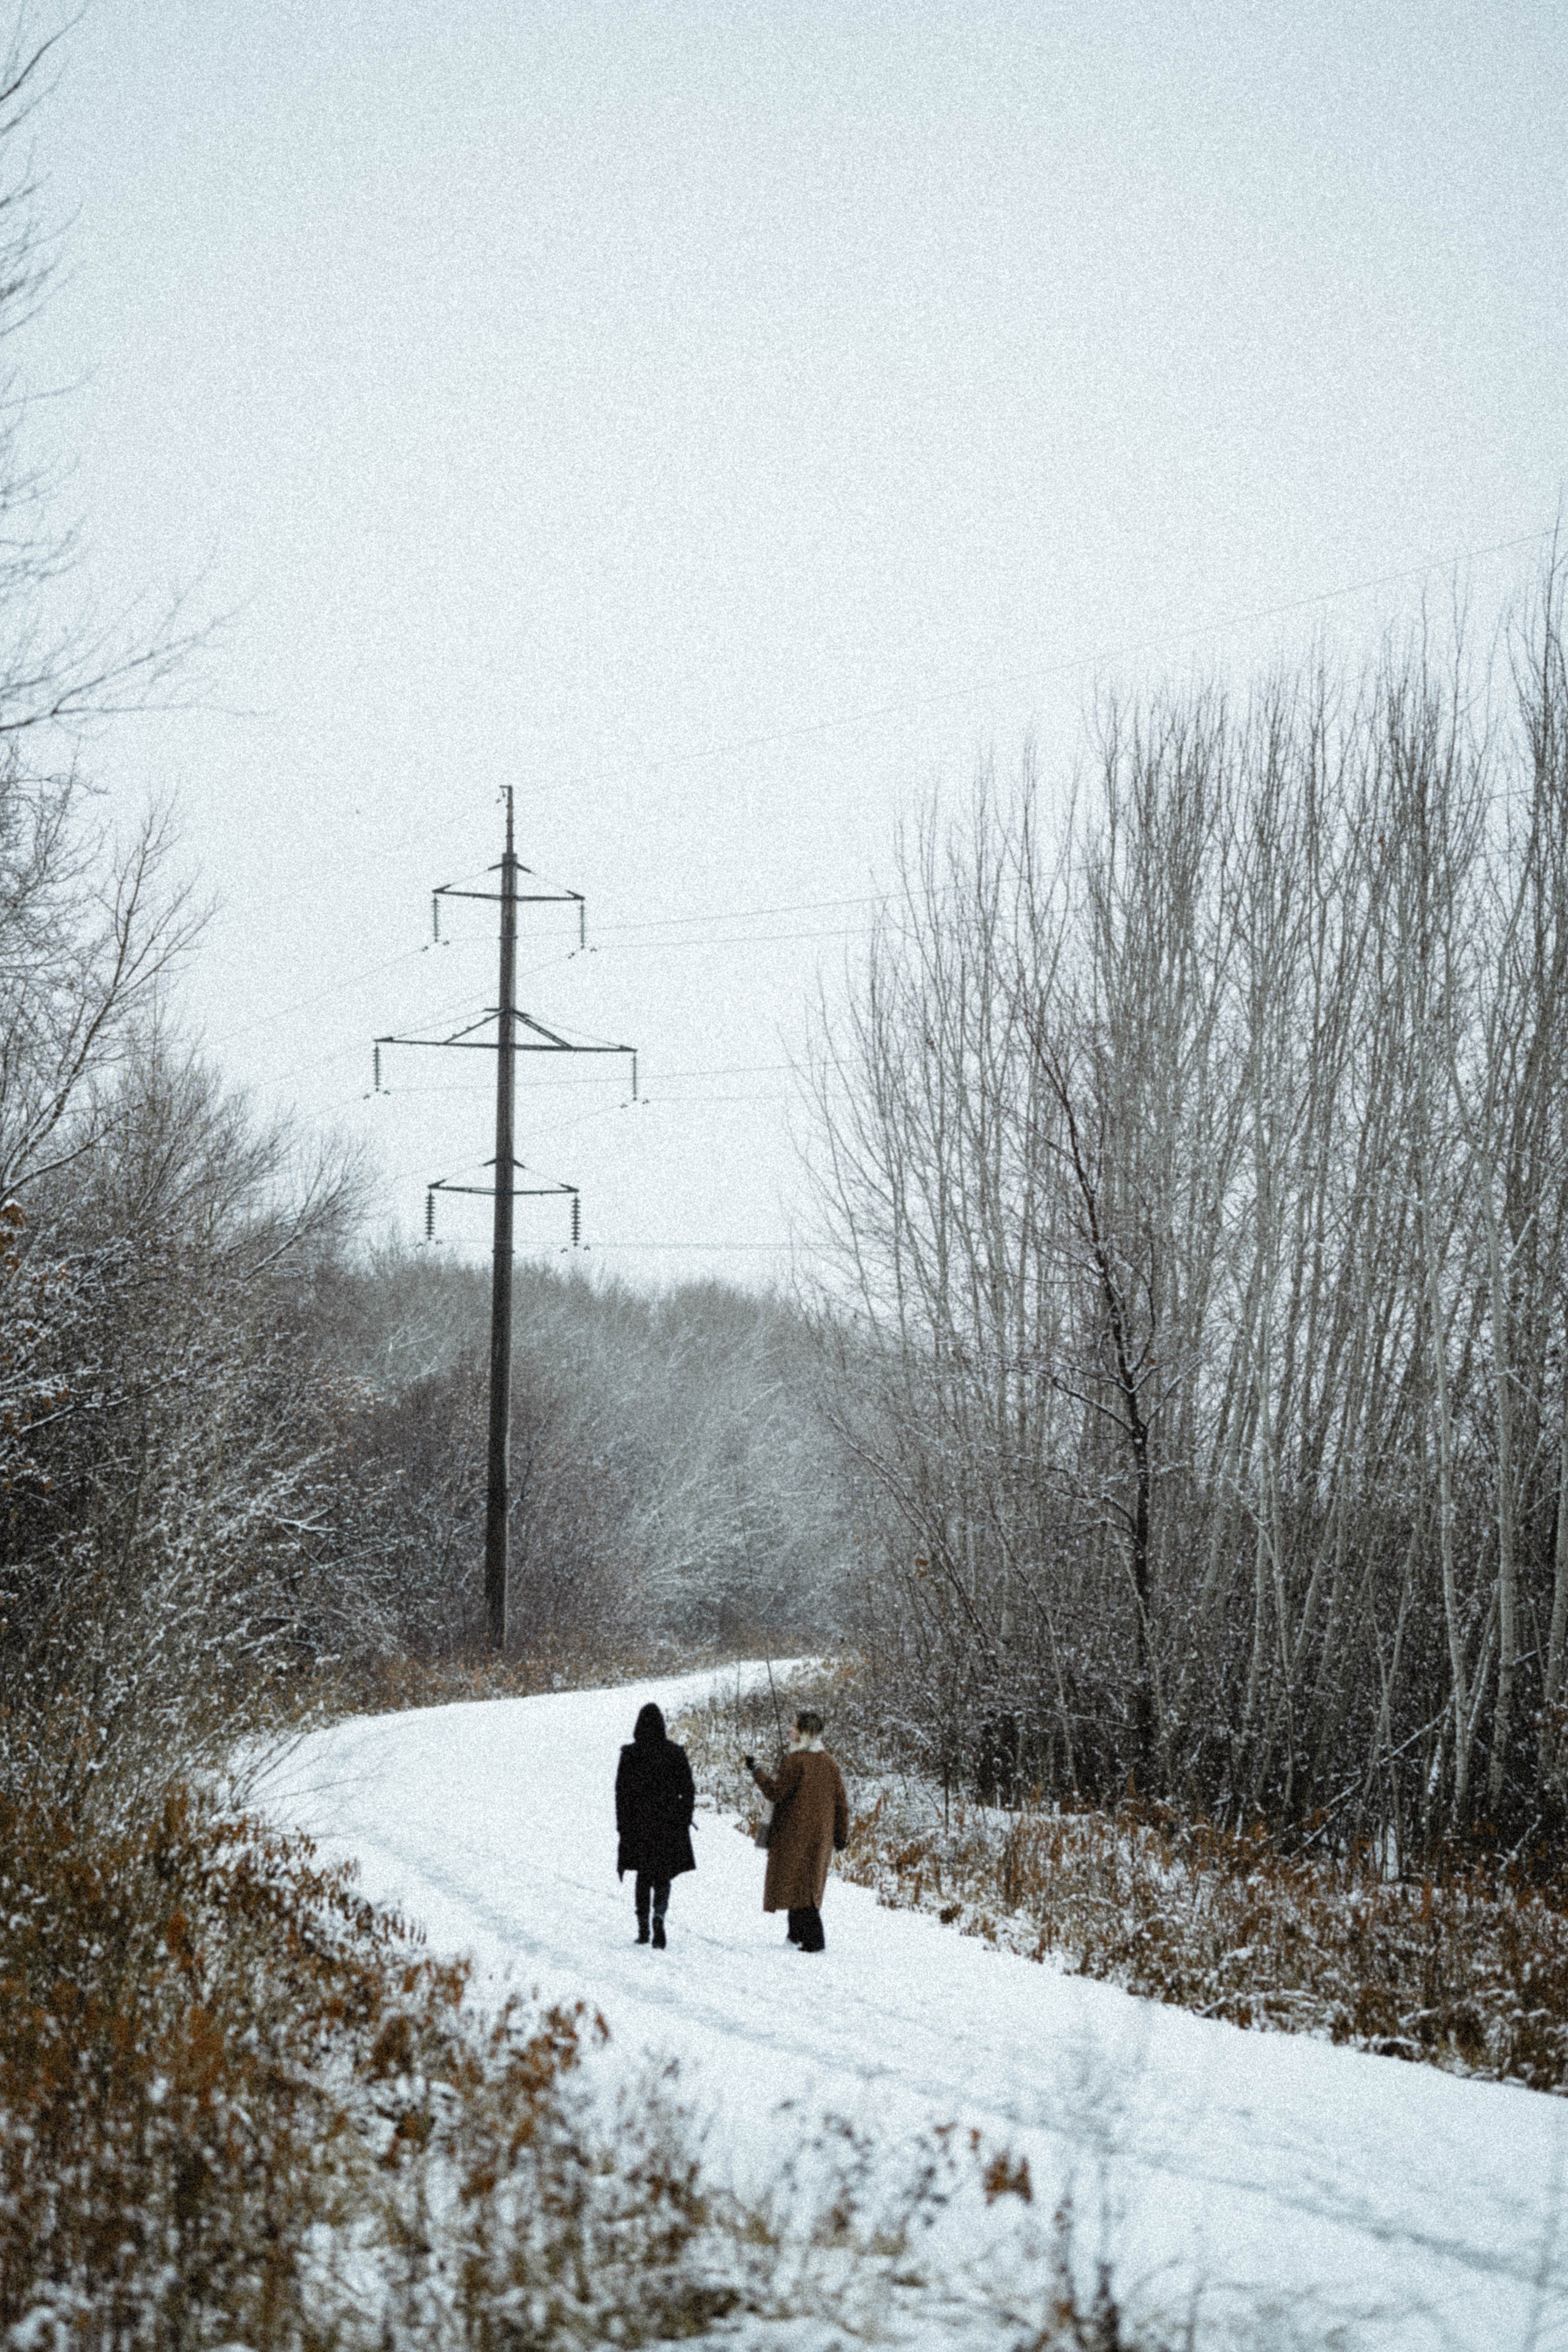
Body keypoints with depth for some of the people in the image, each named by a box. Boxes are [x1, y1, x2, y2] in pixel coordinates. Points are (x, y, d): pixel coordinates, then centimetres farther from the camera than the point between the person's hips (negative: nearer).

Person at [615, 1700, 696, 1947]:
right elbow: (688, 1790, 1)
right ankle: (659, 1917, -21)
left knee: (643, 1877, 14)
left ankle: (643, 1928, 11)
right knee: (663, 1876, 4)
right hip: (669, 1825, 0)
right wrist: (685, 1820, 11)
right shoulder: (675, 1752, -3)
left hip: (638, 1825, 0)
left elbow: (622, 1793, -1)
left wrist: (622, 1825, 6)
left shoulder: (630, 1754, -4)